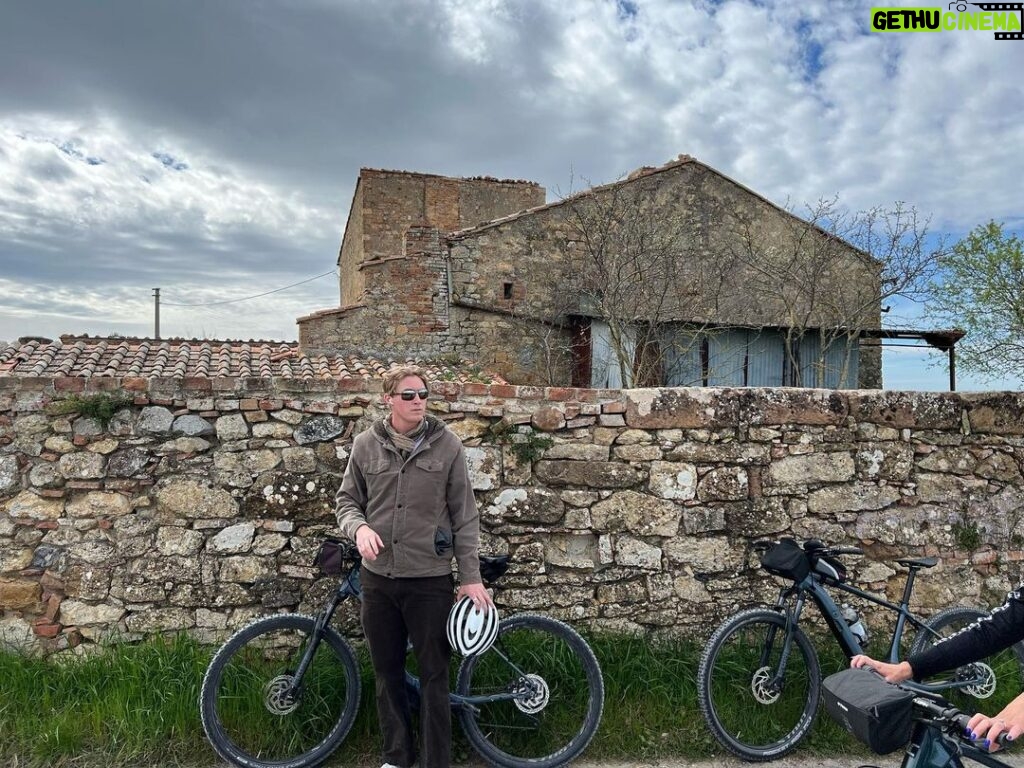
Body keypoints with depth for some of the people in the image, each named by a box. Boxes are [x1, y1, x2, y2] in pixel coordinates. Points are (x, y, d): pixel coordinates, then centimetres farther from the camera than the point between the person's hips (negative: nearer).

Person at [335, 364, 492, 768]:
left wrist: (470, 577, -4)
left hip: (430, 579, -2)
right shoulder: (366, 444, 1)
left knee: (434, 676, 6)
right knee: (387, 673, 16)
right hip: (378, 577, 3)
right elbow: (346, 500, 9)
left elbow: (464, 515, -2)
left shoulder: (447, 444, -4)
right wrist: (359, 527, -14)